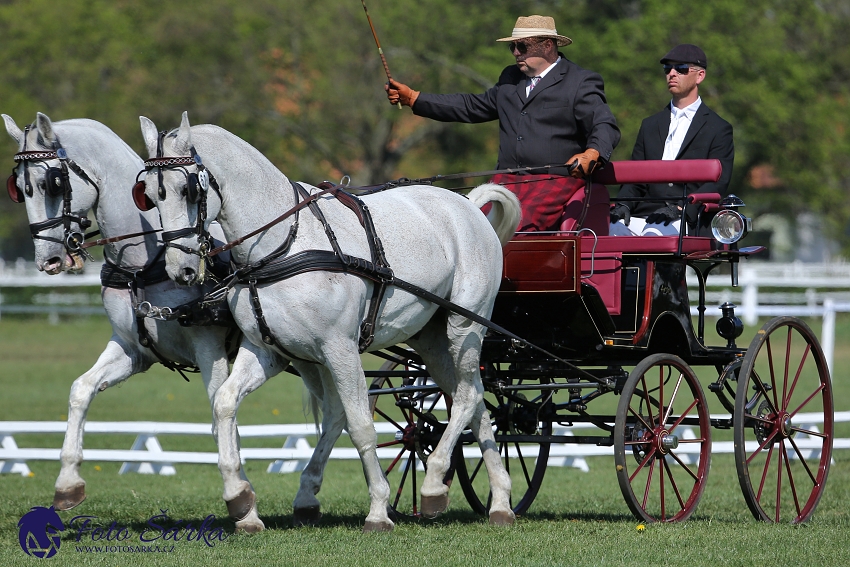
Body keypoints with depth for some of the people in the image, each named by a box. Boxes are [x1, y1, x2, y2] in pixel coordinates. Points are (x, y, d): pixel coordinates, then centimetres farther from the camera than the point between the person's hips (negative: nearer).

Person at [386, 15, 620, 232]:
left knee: (519, 228, -33)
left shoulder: (581, 83, 2)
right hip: (507, 181, 6)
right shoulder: (510, 78, 24)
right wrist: (412, 98, 30)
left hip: (554, 183, -6)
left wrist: (591, 155, -32)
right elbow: (472, 107, 32)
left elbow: (605, 127, -8)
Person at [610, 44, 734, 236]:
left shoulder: (718, 129, 10)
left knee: (654, 234, -39)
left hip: (687, 220, -5)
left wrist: (681, 209, -19)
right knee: (615, 227, -30)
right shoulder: (650, 125, 26)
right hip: (644, 215, 5)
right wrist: (623, 204, -3)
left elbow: (717, 183, -3)